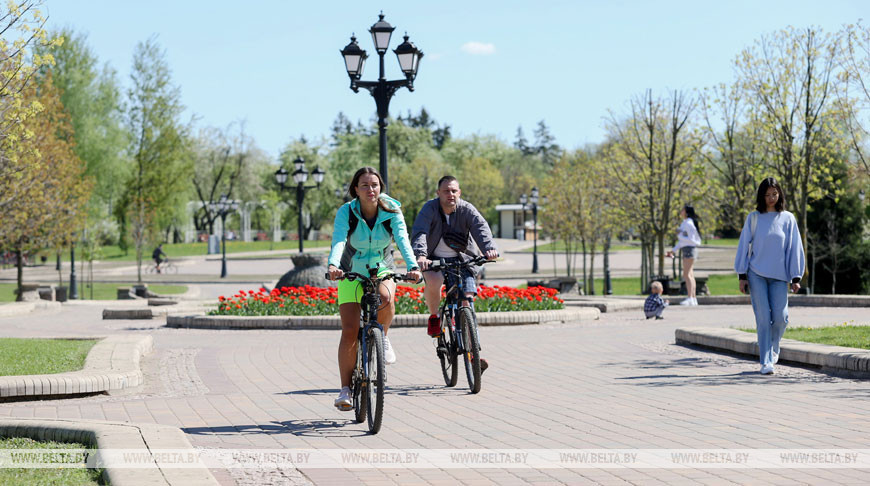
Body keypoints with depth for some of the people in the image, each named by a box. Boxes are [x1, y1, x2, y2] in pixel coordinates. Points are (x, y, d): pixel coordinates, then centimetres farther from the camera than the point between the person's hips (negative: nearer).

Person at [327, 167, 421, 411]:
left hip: (382, 271, 1)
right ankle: (345, 389, -3)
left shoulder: (392, 212, -13)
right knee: (350, 332, -12)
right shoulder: (346, 212, -17)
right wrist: (333, 265, -52)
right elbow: (338, 241, -32)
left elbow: (403, 240, -26)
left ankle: (382, 336, -4)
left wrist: (412, 266, -45)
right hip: (351, 274, 0)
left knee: (385, 299, -35)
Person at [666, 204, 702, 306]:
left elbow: (691, 240, -20)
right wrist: (674, 250, 19)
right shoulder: (684, 223, 16)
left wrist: (679, 235, -15)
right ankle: (693, 299, 11)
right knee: (690, 275, 9)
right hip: (686, 250, 10)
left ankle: (690, 298, -23)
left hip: (689, 249, -10)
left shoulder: (689, 224, -15)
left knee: (686, 274, -16)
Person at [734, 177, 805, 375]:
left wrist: (796, 278, 1)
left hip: (779, 276, 1)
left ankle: (774, 347, 25)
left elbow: (794, 248, 6)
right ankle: (766, 362, -3)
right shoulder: (754, 218, 4)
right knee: (763, 318, -7)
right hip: (757, 275, -1)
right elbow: (744, 245, 5)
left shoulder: (788, 218, 6)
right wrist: (742, 276, 0)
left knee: (780, 317, -5)